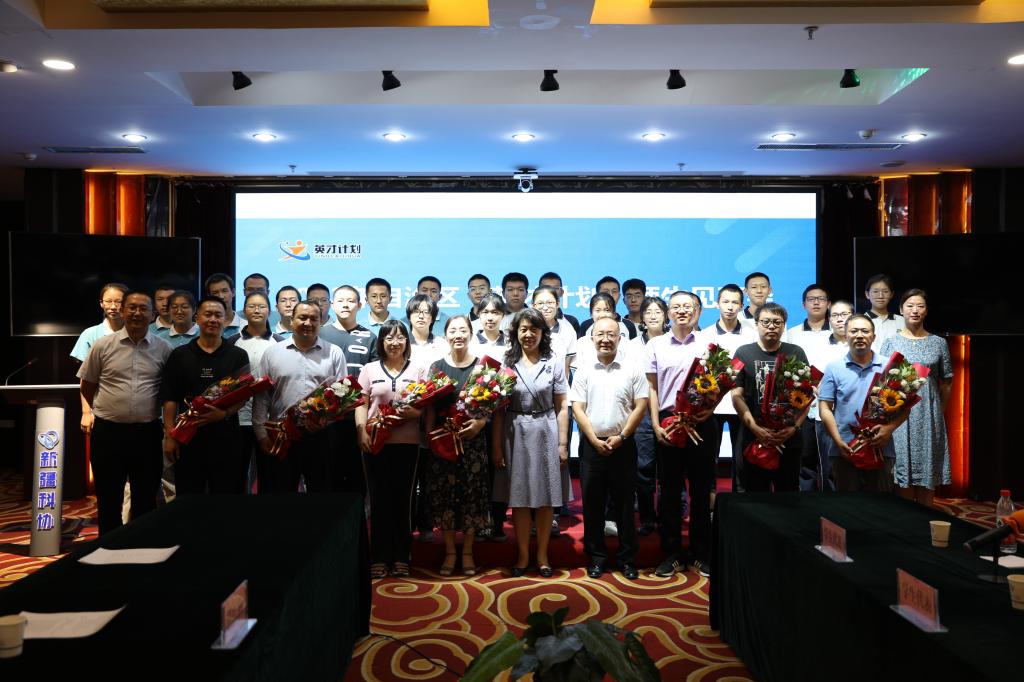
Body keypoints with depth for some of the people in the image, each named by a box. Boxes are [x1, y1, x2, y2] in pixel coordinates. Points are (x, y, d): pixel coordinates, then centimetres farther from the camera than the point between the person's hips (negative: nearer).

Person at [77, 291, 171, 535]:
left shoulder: (163, 349, 1)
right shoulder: (103, 345, -1)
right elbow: (87, 384, 11)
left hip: (148, 433, 1)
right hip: (108, 432, 0)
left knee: (146, 499, 11)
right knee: (108, 499, 10)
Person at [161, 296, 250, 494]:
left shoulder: (238, 356, 4)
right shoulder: (179, 355, 6)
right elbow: (170, 399, 4)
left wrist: (224, 413, -18)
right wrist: (169, 436, -3)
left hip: (226, 437, 0)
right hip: (188, 437, 1)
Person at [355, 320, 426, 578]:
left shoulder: (418, 368, 10)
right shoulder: (369, 370, 11)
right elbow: (361, 404, 6)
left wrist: (416, 412, -15)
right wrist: (361, 431, -8)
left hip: (407, 442, 0)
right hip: (376, 442, 0)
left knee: (402, 499, 4)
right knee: (379, 499, 3)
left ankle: (401, 557, 14)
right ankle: (379, 558, 11)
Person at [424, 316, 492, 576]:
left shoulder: (481, 366, 4)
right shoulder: (436, 367, 6)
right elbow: (429, 406, 4)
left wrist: (480, 422, -16)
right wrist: (430, 434, -10)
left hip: (473, 440, -1)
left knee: (472, 493, 3)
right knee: (443, 494, 3)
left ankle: (467, 552, 18)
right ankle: (449, 551, 19)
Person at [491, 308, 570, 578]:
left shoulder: (554, 363, 2)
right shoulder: (506, 363, 2)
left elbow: (561, 407, 2)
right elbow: (498, 408, 2)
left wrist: (563, 443, -3)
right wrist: (496, 444, -2)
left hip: (546, 433, 0)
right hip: (515, 435, 0)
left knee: (546, 498, 6)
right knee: (519, 498, 6)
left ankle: (542, 555, 21)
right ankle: (523, 555, 21)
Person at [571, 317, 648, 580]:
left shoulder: (633, 370, 2)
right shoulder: (583, 372, 5)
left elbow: (641, 407, -1)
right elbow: (577, 409, 0)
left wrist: (621, 436, -9)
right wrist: (595, 440, -9)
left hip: (623, 445, -1)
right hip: (591, 445, 1)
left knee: (624, 502, 6)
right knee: (592, 502, 6)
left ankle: (627, 558, 17)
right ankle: (596, 556, 19)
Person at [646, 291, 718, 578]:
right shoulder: (656, 345, 7)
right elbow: (652, 387, 7)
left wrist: (710, 407, -12)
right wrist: (656, 425, -1)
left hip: (702, 422, 0)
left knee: (701, 489, 7)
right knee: (669, 490, 6)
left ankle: (701, 554, 19)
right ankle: (671, 554, 16)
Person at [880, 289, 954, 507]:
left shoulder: (939, 343, 5)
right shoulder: (890, 342, 4)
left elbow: (946, 382, 9)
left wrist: (938, 412, 9)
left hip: (929, 416, 1)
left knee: (927, 472, 6)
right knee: (902, 471, 2)